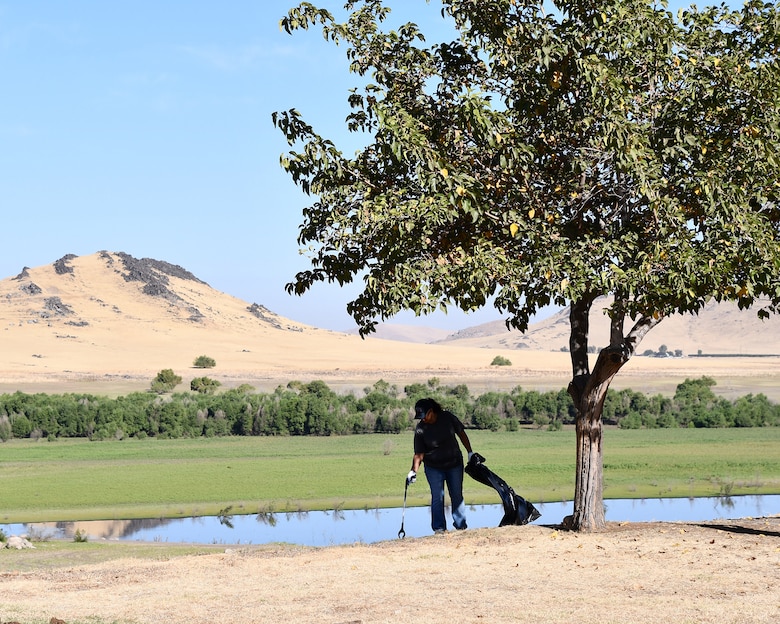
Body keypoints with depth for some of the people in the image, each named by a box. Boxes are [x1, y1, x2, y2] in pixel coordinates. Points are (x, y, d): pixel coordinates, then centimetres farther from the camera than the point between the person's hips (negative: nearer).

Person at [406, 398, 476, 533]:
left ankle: (461, 526, 15)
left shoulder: (447, 417, -11)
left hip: (454, 464, 2)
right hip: (433, 468, -2)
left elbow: (461, 433, 3)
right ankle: (439, 528, 0)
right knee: (437, 497, -8)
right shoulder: (420, 429, -15)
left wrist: (470, 453, 5)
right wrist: (414, 471, -27)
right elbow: (419, 454, -15)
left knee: (457, 496, 6)